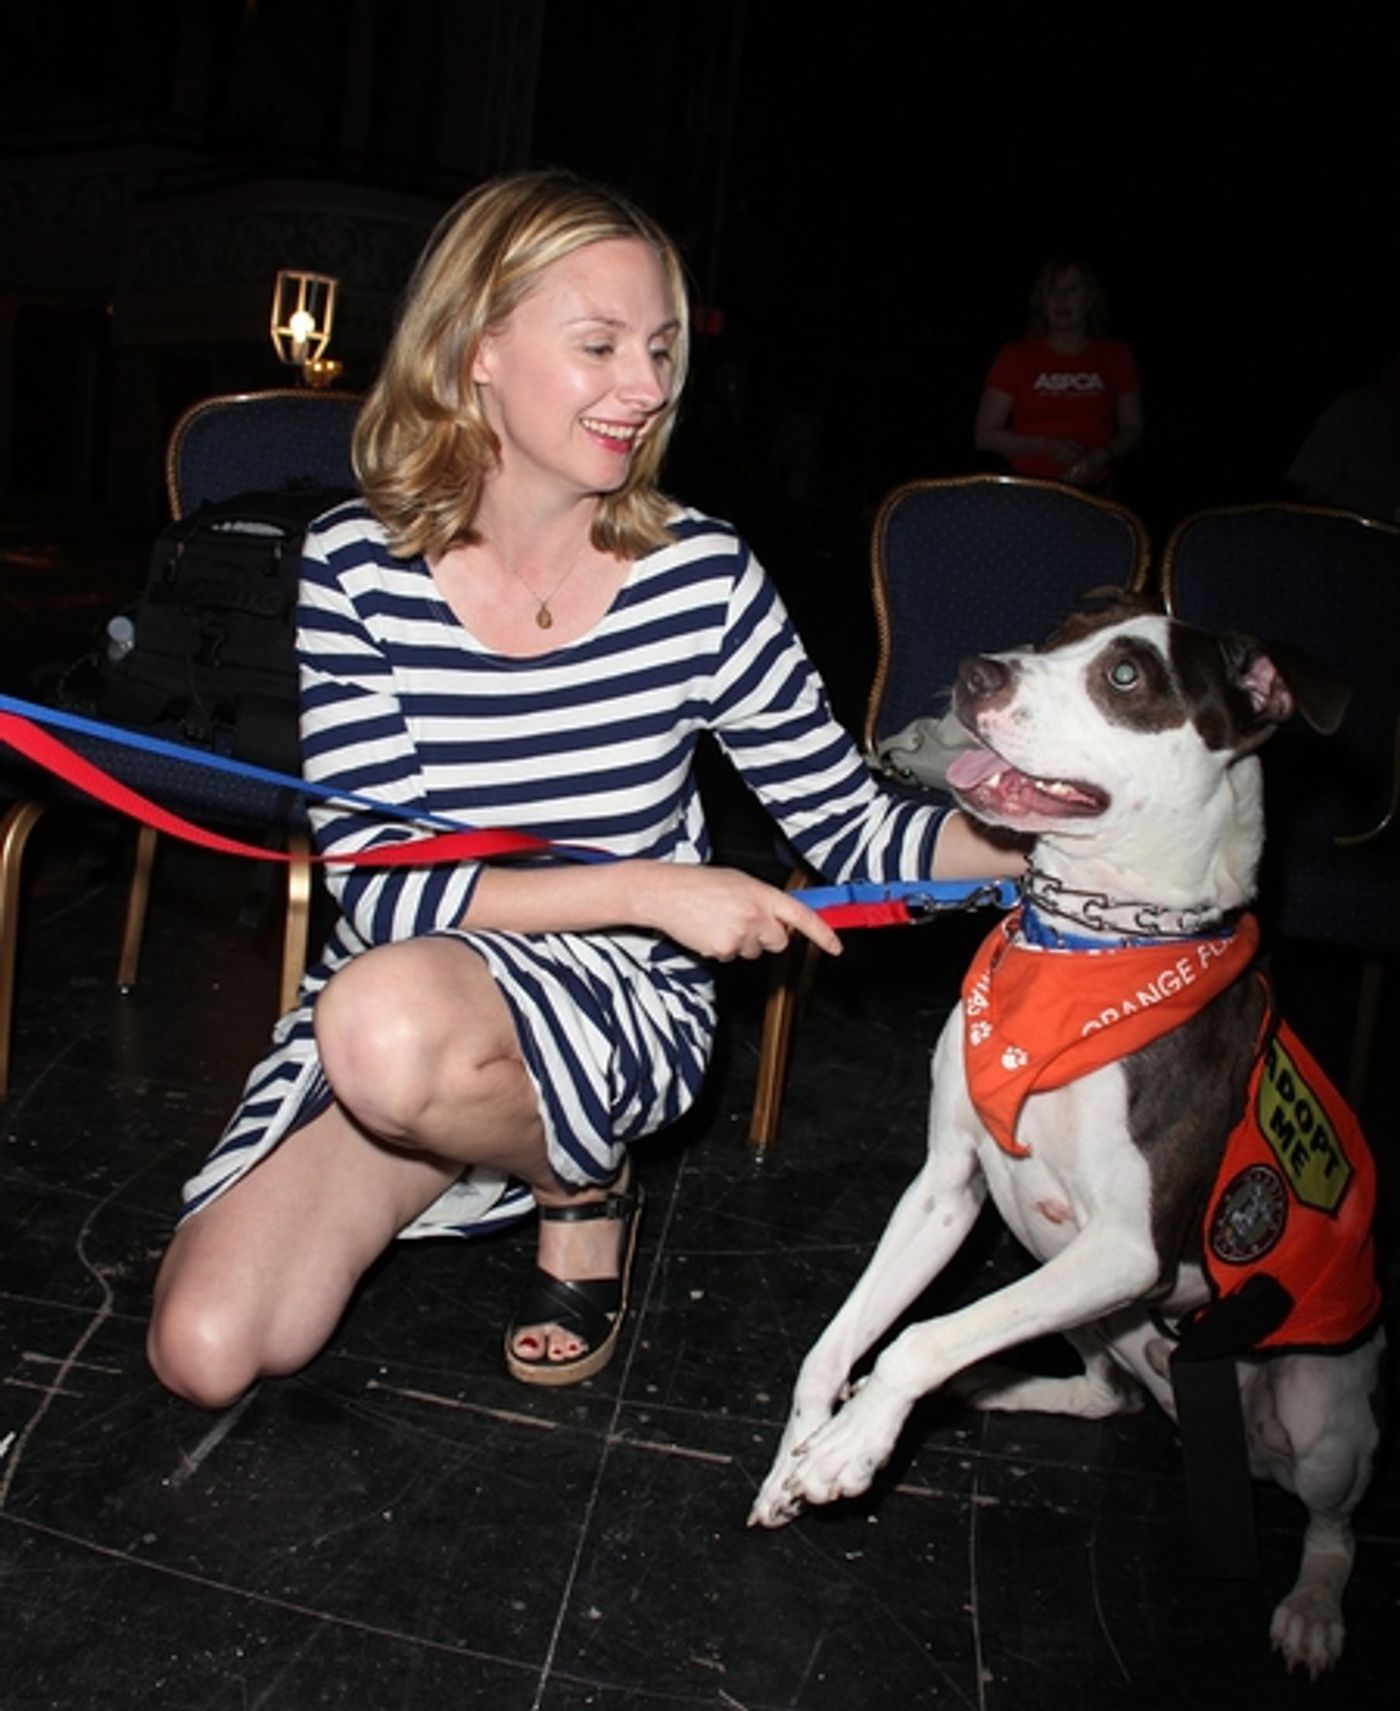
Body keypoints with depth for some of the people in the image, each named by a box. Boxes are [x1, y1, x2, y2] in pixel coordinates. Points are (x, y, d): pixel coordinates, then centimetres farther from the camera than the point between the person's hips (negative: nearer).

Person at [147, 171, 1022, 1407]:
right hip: (384, 996, 3)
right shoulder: (355, 571, -11)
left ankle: (582, 1186, -1)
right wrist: (650, 888, -23)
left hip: (626, 1004, -2)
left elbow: (849, 830, -5)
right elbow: (383, 886, -16)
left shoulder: (702, 579, -12)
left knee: (388, 1020, -36)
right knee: (209, 1354, -8)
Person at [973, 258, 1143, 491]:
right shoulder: (1016, 356, 3)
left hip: (1095, 493, 2)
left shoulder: (1116, 356, 9)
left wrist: (1103, 456, -6)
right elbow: (984, 435, 2)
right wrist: (1047, 445, -9)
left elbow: (1133, 429, 15)